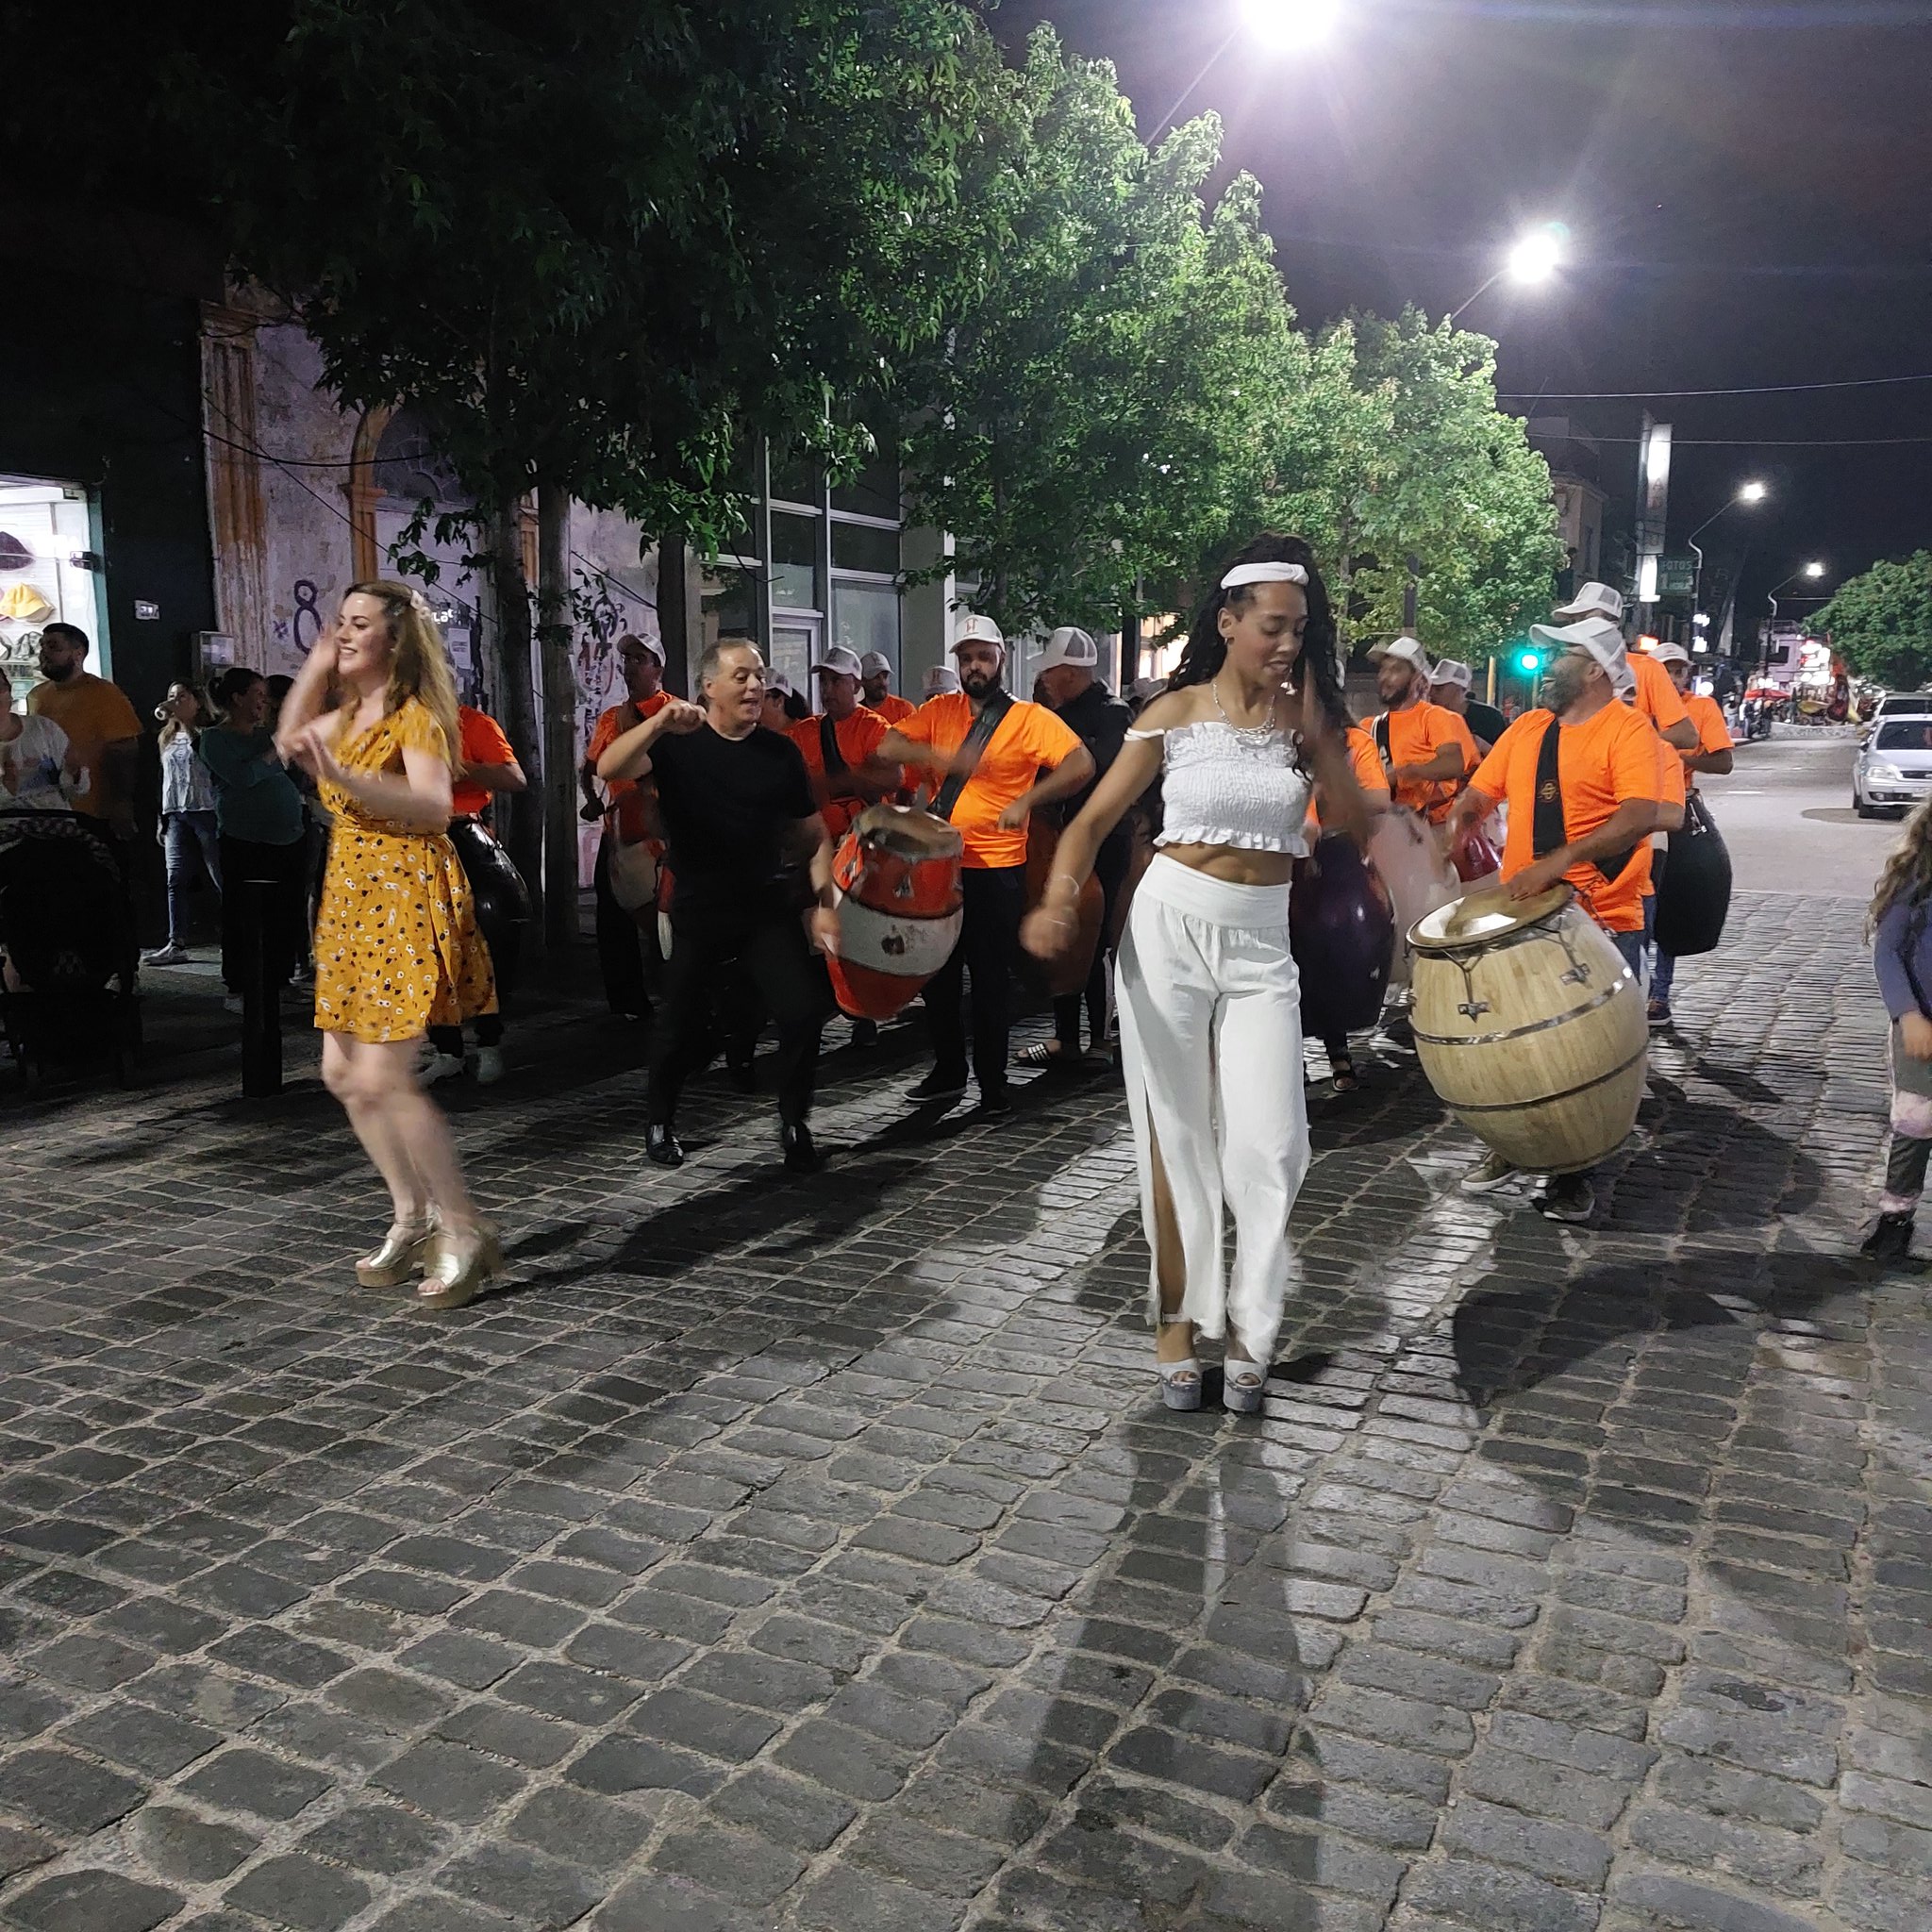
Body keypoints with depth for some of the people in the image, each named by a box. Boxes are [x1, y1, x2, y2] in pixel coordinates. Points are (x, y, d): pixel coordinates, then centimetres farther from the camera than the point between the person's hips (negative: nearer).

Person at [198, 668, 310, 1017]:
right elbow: (243, 776, -18)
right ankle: (237, 989, 7)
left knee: (288, 915, 7)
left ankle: (280, 981, 17)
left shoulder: (266, 733, 15)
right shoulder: (214, 739, -2)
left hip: (291, 838, 6)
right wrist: (278, 748, -12)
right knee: (243, 918, -2)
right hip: (244, 842, -6)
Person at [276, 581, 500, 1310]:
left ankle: (466, 1232, -3)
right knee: (342, 1072, 10)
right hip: (352, 900, 10)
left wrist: (340, 776, -35)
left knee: (383, 1079, -14)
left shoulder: (415, 715, -12)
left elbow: (434, 807, -26)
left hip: (406, 901, -9)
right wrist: (314, 667, 20)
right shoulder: (350, 716, 14)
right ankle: (413, 1217, 21)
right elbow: (288, 740, 32)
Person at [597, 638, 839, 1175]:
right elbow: (609, 768, -23)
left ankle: (795, 1125, 12)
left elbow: (815, 835, 10)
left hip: (768, 904, 2)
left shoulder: (780, 752, 3)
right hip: (699, 908, -2)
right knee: (684, 1026, 5)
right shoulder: (678, 744, -5)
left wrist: (822, 901, 1)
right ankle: (659, 1122, 32)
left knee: (805, 1010, -10)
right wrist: (659, 723, -37)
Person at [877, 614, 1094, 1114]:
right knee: (939, 973, 13)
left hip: (997, 870, -4)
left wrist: (1027, 800, -25)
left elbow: (1081, 764, -15)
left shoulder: (1030, 718, -4)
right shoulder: (940, 710, 7)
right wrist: (939, 756, -19)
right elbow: (888, 747, -3)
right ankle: (948, 1072, 27)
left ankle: (992, 1083, 14)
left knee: (991, 979, 2)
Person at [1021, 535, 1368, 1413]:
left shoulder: (1305, 718, 4)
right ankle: (1176, 1319, 20)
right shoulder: (1176, 713, -4)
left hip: (1262, 944, 2)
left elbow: (1355, 816, -5)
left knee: (1269, 1143, -5)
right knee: (1175, 1135, 5)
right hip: (1172, 926, -2)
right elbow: (1095, 818, -7)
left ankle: (1248, 1325, 13)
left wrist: (1313, 720, -10)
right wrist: (1059, 898, -25)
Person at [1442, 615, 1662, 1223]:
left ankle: (1574, 1172, 17)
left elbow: (1640, 816, -24)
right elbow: (1481, 791, 17)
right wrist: (1458, 818, -5)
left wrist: (1559, 861, -33)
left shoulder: (1627, 730, -10)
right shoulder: (1526, 728, 11)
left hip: (1602, 922, -6)